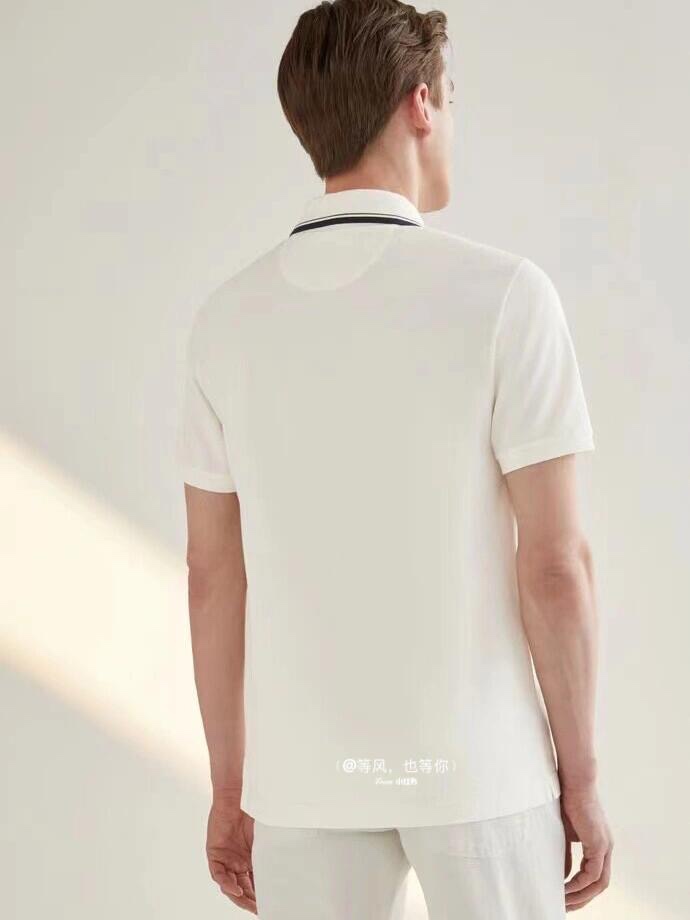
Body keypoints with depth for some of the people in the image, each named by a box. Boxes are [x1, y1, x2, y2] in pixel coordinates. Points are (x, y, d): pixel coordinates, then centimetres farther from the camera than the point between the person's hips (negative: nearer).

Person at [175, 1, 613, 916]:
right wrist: (582, 777, -3)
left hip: (311, 773, 3)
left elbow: (213, 576, 2)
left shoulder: (227, 319, -1)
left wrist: (229, 787, 11)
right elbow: (555, 564, -14)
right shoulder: (504, 294, -14)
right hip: (473, 766, -3)